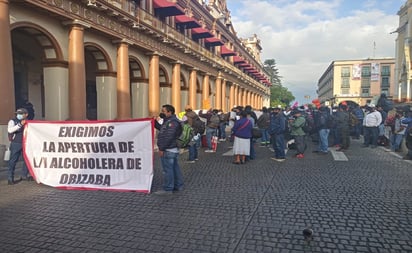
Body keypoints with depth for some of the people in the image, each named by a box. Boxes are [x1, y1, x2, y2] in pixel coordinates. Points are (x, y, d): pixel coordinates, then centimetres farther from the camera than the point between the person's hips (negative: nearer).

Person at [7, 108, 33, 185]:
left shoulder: (26, 122, 9)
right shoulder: (12, 121, -4)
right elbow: (10, 130, -21)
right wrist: (20, 124, -27)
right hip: (16, 144, -5)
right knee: (13, 161, -1)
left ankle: (24, 175, 23)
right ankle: (10, 178, 5)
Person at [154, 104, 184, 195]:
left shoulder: (172, 122, -18)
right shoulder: (169, 121, 16)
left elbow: (168, 137, -24)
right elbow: (161, 129, 27)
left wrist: (161, 148, -21)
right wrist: (155, 122, 14)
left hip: (168, 150, -11)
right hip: (173, 150, 11)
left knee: (167, 170, -3)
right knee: (175, 168, 16)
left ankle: (167, 189, 5)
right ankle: (178, 186, 27)